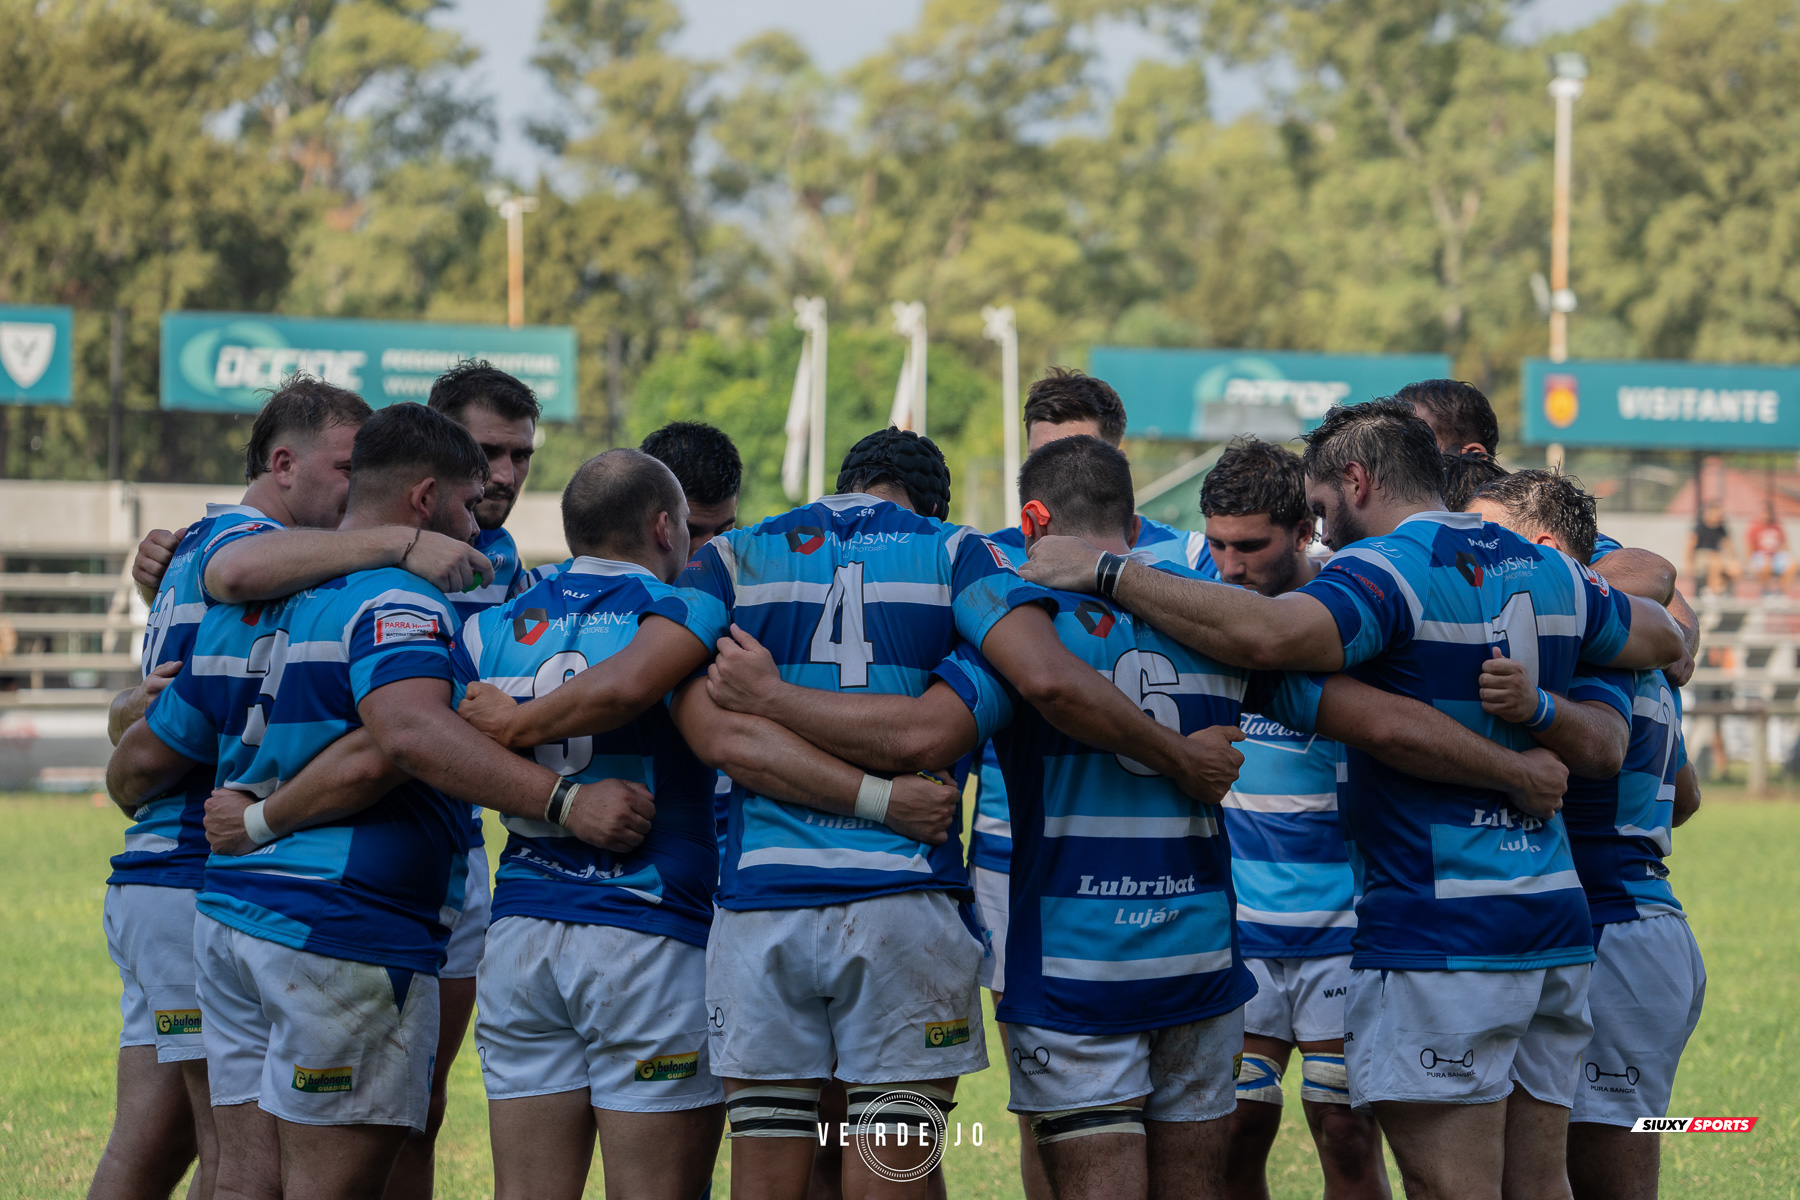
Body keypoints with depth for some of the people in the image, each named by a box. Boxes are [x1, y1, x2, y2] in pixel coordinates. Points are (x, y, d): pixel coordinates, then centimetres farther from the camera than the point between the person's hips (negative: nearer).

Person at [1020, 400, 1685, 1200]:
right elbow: (1664, 639, 28)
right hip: (1554, 922, 8)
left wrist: (1108, 573, -23)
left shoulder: (1388, 570, -12)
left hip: (1439, 936, -8)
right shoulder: (1547, 571, 12)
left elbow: (1265, 634, -30)